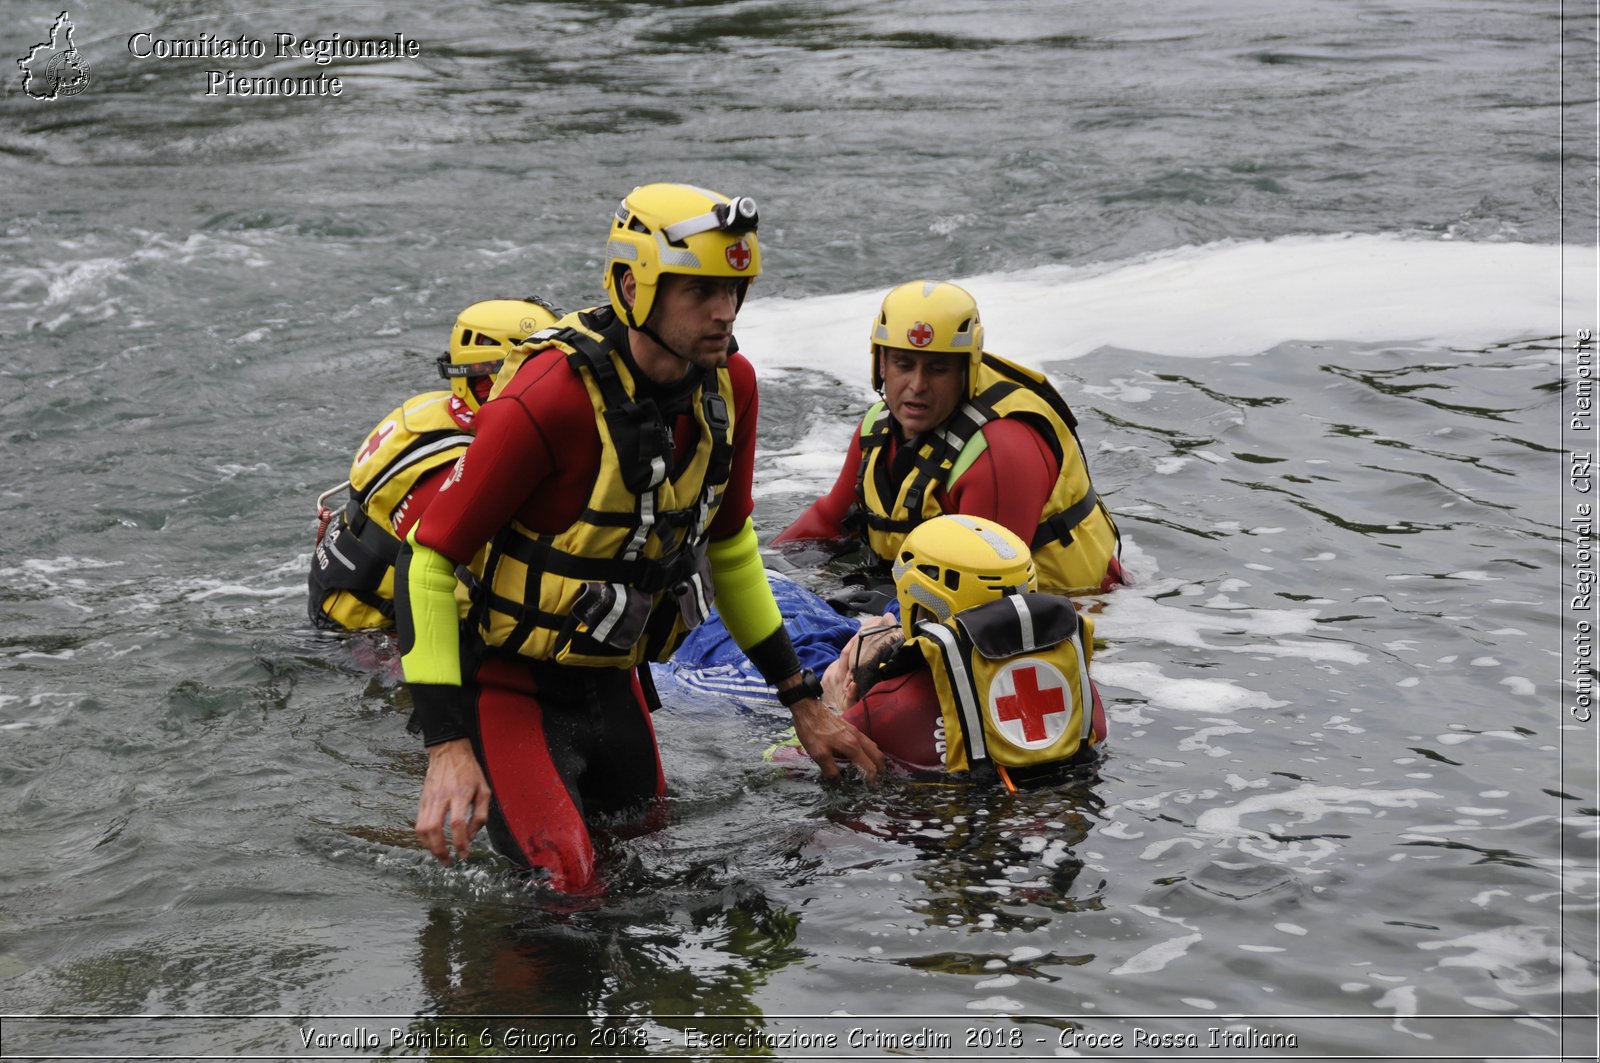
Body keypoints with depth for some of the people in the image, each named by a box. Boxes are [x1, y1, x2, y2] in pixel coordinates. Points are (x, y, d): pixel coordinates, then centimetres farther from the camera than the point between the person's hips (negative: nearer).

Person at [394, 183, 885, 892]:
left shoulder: (729, 386, -7)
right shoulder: (548, 400, -29)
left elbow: (729, 544, 10)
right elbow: (428, 559, -22)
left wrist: (801, 702, 11)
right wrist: (448, 747, -27)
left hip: (612, 680, 7)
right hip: (509, 689, -7)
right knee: (564, 888, -15)